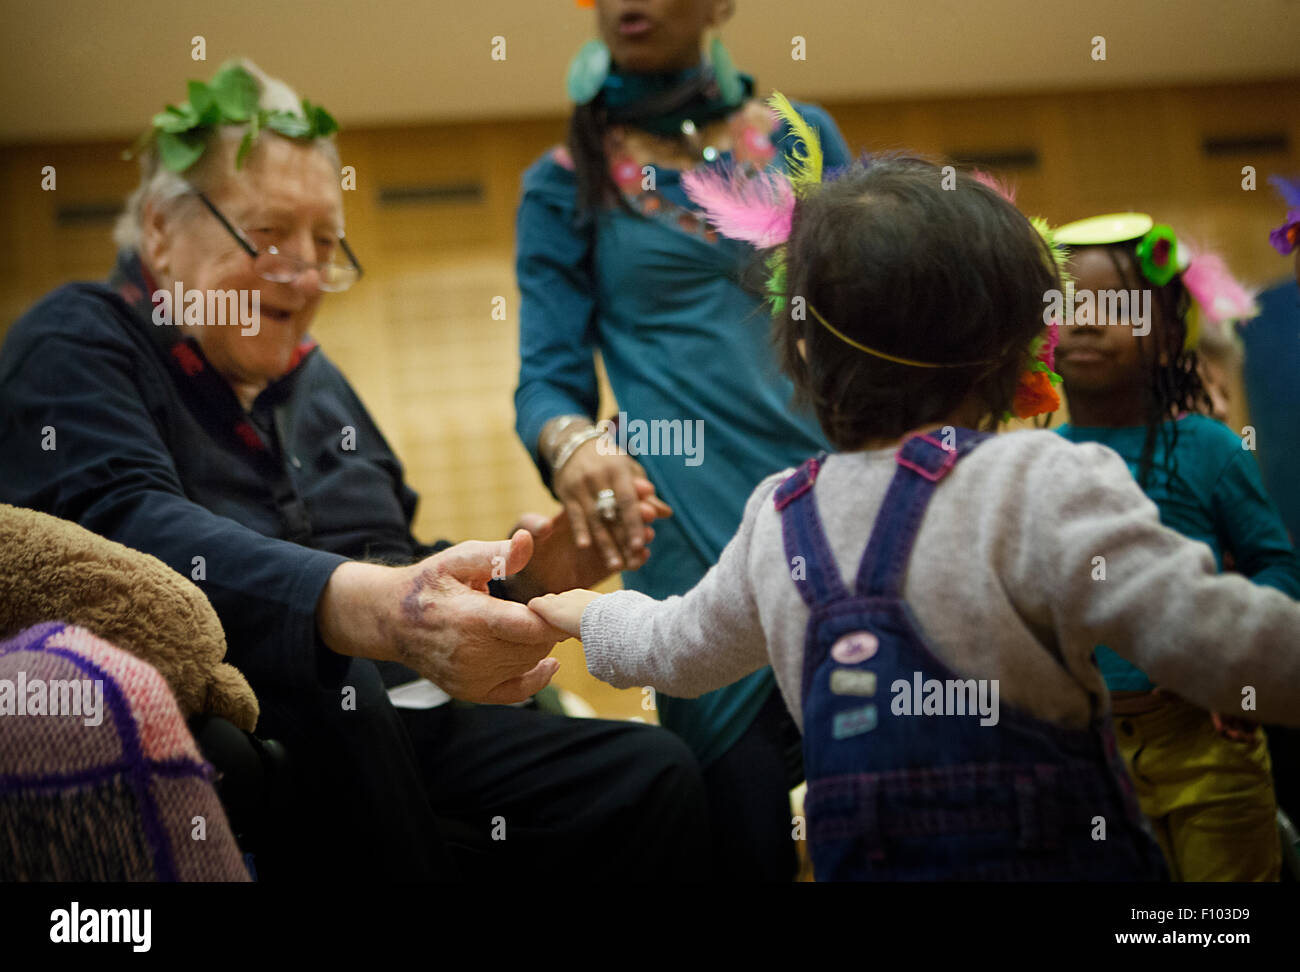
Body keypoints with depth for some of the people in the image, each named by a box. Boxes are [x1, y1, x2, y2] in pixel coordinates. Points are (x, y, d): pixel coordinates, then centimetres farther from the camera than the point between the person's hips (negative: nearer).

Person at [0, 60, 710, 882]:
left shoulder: (313, 377, 23)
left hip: (398, 733, 7)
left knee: (656, 778, -14)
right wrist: (374, 608, -37)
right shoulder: (75, 346, 0)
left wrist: (522, 575, 7)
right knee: (325, 688, -38)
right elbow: (129, 530, -21)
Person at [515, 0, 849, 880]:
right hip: (697, 543, -2)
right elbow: (548, 377, 3)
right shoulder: (567, 183, 9)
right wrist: (570, 443, -20)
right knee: (753, 843, 0)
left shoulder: (804, 135, 14)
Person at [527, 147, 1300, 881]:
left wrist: (592, 613, 44)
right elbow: (1219, 642, -23)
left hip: (868, 864, 5)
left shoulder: (778, 525, 5)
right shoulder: (1040, 487, -16)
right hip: (1065, 863, -4)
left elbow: (677, 649, 24)